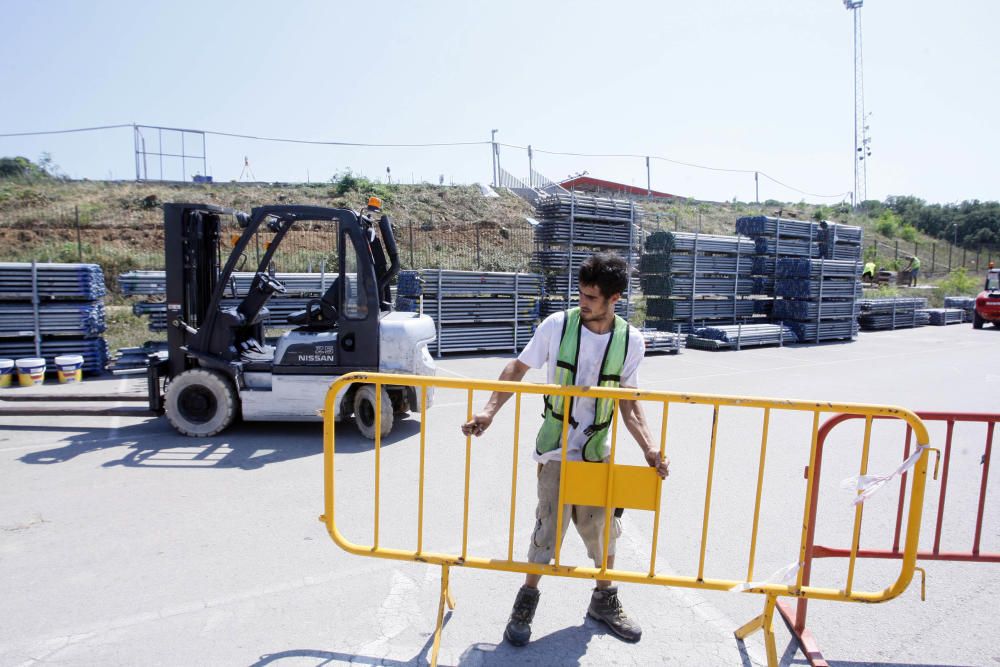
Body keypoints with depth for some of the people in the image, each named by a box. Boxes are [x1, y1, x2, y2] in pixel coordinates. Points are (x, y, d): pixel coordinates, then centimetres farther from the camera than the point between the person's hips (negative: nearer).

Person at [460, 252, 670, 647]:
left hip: (598, 450, 3)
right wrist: (490, 411, -16)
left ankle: (604, 601, 37)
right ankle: (527, 600, 26)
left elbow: (629, 403, 0)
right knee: (549, 526, 2)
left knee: (604, 527, 14)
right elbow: (517, 369, -5)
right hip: (556, 449, -2)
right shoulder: (557, 325, -13)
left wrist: (649, 450, -12)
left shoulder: (630, 341, -6)